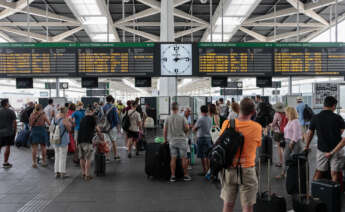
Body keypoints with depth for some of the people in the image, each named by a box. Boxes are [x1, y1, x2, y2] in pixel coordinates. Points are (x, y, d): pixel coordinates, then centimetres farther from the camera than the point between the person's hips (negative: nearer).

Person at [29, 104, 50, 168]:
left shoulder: (32, 115, -1)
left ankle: (34, 162, 4)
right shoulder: (43, 115, -8)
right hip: (42, 131, -1)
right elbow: (49, 123, -7)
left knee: (34, 148, 5)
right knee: (43, 147, 13)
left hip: (34, 131, 1)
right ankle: (44, 162, 20)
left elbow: (30, 124, 7)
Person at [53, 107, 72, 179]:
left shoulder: (56, 118, 3)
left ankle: (57, 172, 20)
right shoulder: (65, 120, -17)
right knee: (63, 157, 2)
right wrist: (68, 121, 5)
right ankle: (62, 173, 7)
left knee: (57, 157, 14)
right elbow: (69, 129, -6)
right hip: (63, 141, -6)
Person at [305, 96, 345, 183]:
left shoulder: (315, 118, -3)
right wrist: (334, 151, -6)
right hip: (337, 150, -2)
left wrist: (306, 147, 21)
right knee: (335, 174, 2)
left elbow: (310, 134, 7)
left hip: (322, 150, 2)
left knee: (319, 173, 13)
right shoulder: (337, 118, -10)